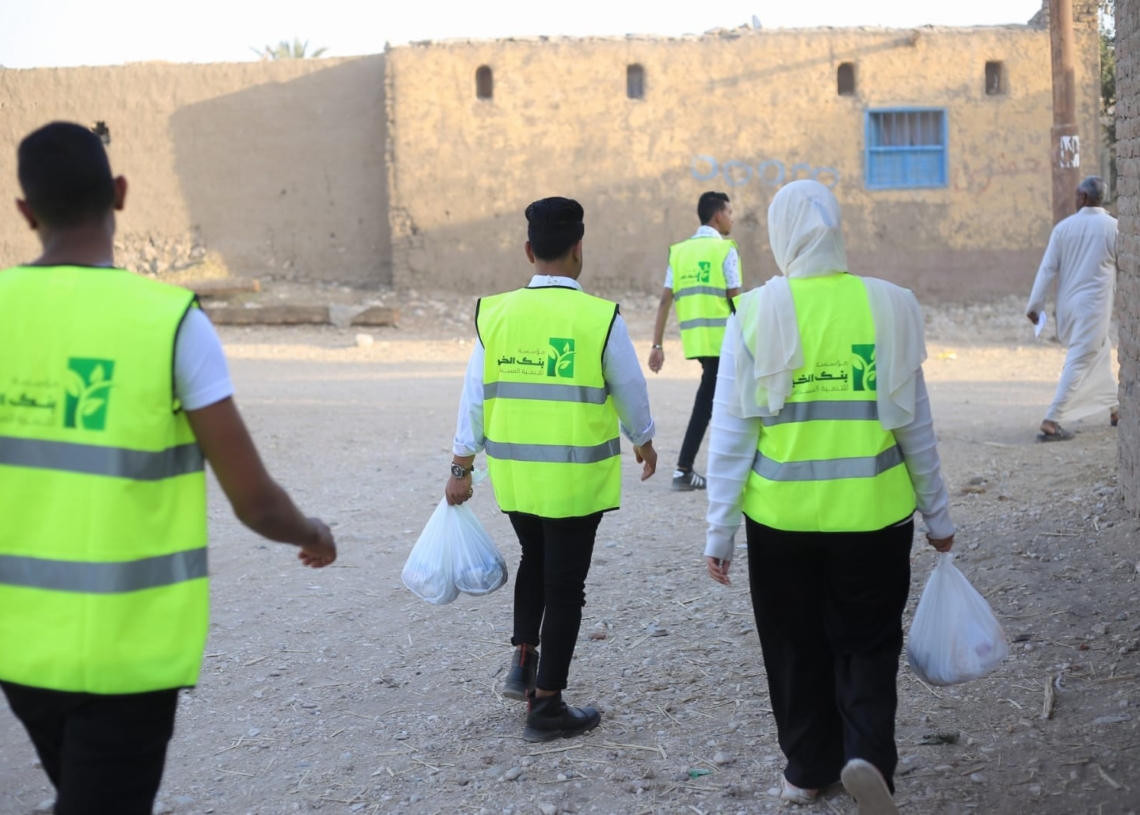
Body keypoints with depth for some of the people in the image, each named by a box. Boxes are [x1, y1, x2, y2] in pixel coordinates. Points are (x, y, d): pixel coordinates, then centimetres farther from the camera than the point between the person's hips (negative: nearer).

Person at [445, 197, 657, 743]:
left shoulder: (495, 314, -4)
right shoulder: (600, 318, -13)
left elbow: (475, 395, 1)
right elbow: (630, 392, -1)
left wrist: (462, 468, 10)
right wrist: (644, 442, 18)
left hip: (513, 473, 4)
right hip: (577, 477, -4)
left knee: (534, 562, 28)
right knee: (564, 585, 7)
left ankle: (523, 662, 22)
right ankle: (546, 707, 13)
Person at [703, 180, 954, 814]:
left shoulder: (757, 313, -8)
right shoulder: (889, 305, -5)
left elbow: (731, 433, -7)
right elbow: (915, 424, 0)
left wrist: (719, 530, 1)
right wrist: (938, 516, 11)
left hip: (782, 517, 0)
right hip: (873, 513, 0)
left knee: (798, 647, 18)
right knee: (868, 644, 15)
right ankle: (868, 753, -5)